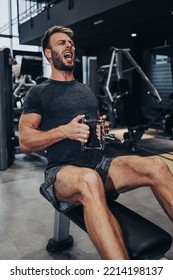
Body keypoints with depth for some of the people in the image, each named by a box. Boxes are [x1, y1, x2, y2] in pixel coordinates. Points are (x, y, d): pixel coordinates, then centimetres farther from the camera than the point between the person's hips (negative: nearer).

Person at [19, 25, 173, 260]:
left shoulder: (86, 90, 23)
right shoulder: (38, 93, 6)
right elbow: (25, 142, -1)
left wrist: (103, 129, 2)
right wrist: (65, 130, -15)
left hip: (99, 164, 5)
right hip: (62, 171, -4)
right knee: (89, 180, -42)